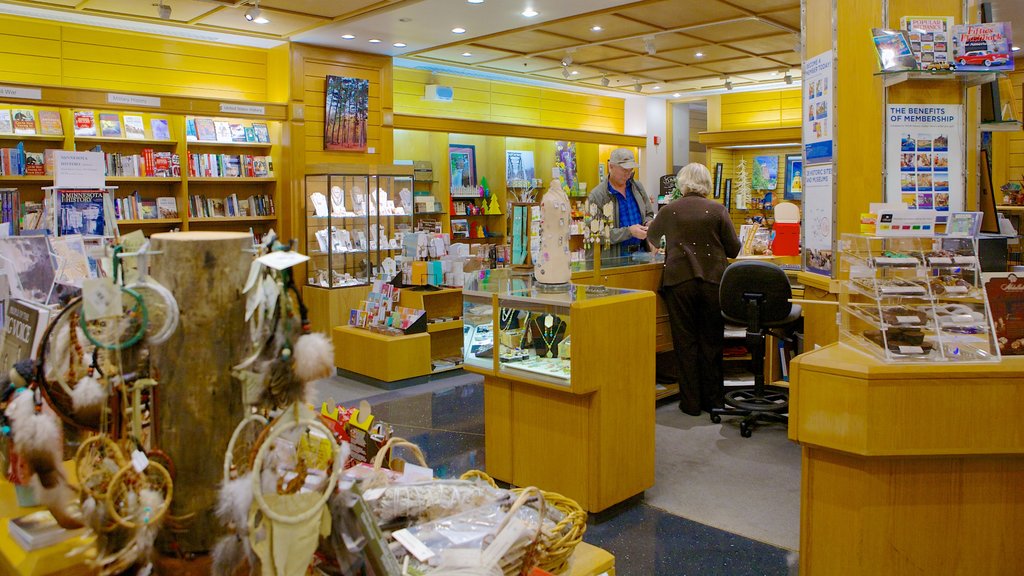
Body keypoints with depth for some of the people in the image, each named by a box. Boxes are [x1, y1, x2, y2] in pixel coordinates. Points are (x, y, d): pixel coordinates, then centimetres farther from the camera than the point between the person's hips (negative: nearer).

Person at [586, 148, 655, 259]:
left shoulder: (638, 187, 13)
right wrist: (629, 232, -19)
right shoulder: (596, 196, -9)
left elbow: (649, 214, 25)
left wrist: (648, 223, 1)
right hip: (614, 255, -5)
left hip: (641, 251, 5)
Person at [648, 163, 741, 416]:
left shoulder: (669, 210, 2)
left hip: (679, 281, 0)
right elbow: (734, 250, 1)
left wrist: (664, 245, 45)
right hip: (713, 281, 0)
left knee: (685, 341, 7)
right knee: (712, 341, 11)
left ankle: (691, 402, 11)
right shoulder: (717, 210, -1)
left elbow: (651, 237, 22)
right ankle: (713, 400, 19)